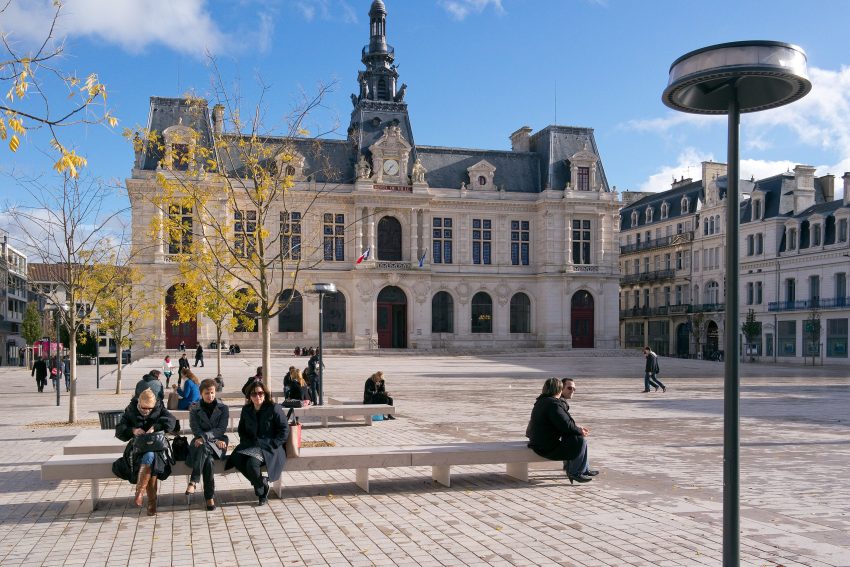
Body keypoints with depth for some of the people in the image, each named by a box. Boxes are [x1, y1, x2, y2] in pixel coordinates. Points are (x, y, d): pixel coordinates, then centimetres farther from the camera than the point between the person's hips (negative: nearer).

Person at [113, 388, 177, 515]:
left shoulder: (159, 409, 2)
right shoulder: (130, 411, 4)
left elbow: (171, 421, -16)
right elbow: (119, 430, -1)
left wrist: (154, 427, -30)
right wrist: (132, 430, -21)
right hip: (138, 447, 0)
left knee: (149, 456, -37)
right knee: (150, 463, -33)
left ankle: (139, 492, -31)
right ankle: (152, 501, -28)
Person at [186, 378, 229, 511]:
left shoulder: (223, 408, 9)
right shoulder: (194, 410, 10)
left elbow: (221, 429, -2)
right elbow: (196, 430, -1)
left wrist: (204, 437, -18)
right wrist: (215, 440, -16)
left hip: (218, 444, 0)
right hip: (201, 443, 0)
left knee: (204, 447, -38)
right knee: (208, 459, -36)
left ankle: (193, 481, -40)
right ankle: (210, 497, -40)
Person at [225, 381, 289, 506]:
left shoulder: (274, 408, -6)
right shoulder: (246, 409, 11)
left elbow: (284, 429, -6)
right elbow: (241, 429, 22)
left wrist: (272, 445, -13)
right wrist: (246, 442, 3)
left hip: (270, 447, -6)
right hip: (251, 444, 6)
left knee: (252, 463, -32)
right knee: (236, 459, -24)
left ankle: (262, 490, -3)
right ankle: (261, 484, -6)